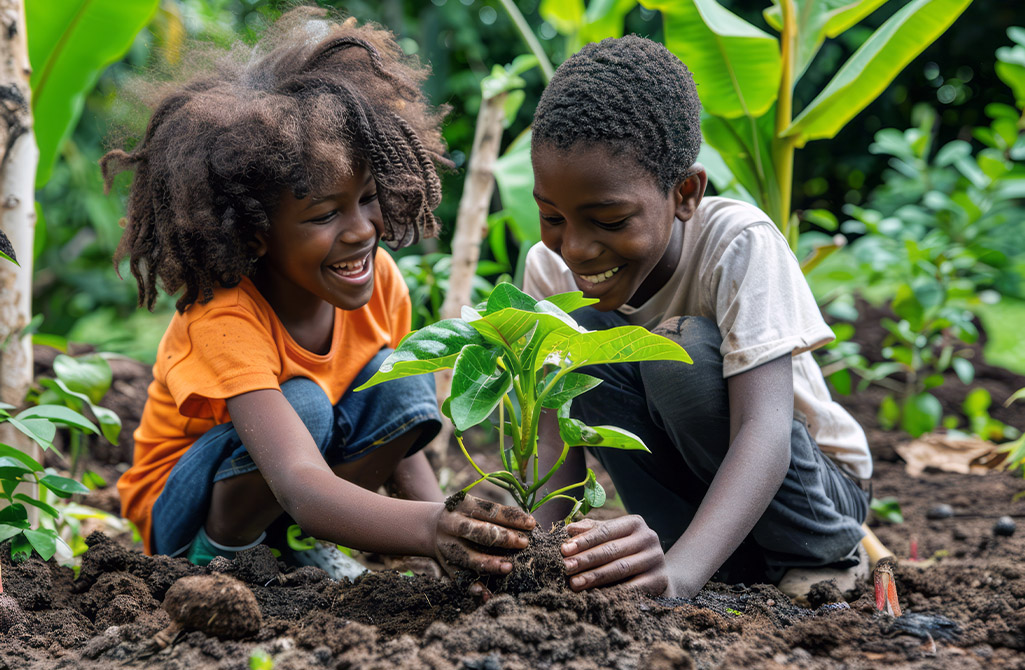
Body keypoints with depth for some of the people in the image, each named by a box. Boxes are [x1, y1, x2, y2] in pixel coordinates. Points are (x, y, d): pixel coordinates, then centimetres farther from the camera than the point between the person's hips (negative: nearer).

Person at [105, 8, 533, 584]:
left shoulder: (379, 281, -16)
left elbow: (399, 432, -4)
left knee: (402, 382, -21)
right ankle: (221, 553, -11)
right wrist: (431, 528, -67)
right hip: (186, 508, -6)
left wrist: (446, 528, -24)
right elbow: (300, 485, -50)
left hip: (301, 511, 6)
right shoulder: (224, 319, -35)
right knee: (303, 403, -35)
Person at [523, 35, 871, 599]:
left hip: (812, 489, -4)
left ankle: (816, 566, -11)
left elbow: (765, 433, -38)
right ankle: (736, 572, -15)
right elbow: (554, 436, -18)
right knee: (583, 336, -22)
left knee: (685, 350, -31)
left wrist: (678, 571, -56)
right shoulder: (551, 268, -14)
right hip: (687, 489, 4)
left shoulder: (739, 244, -27)